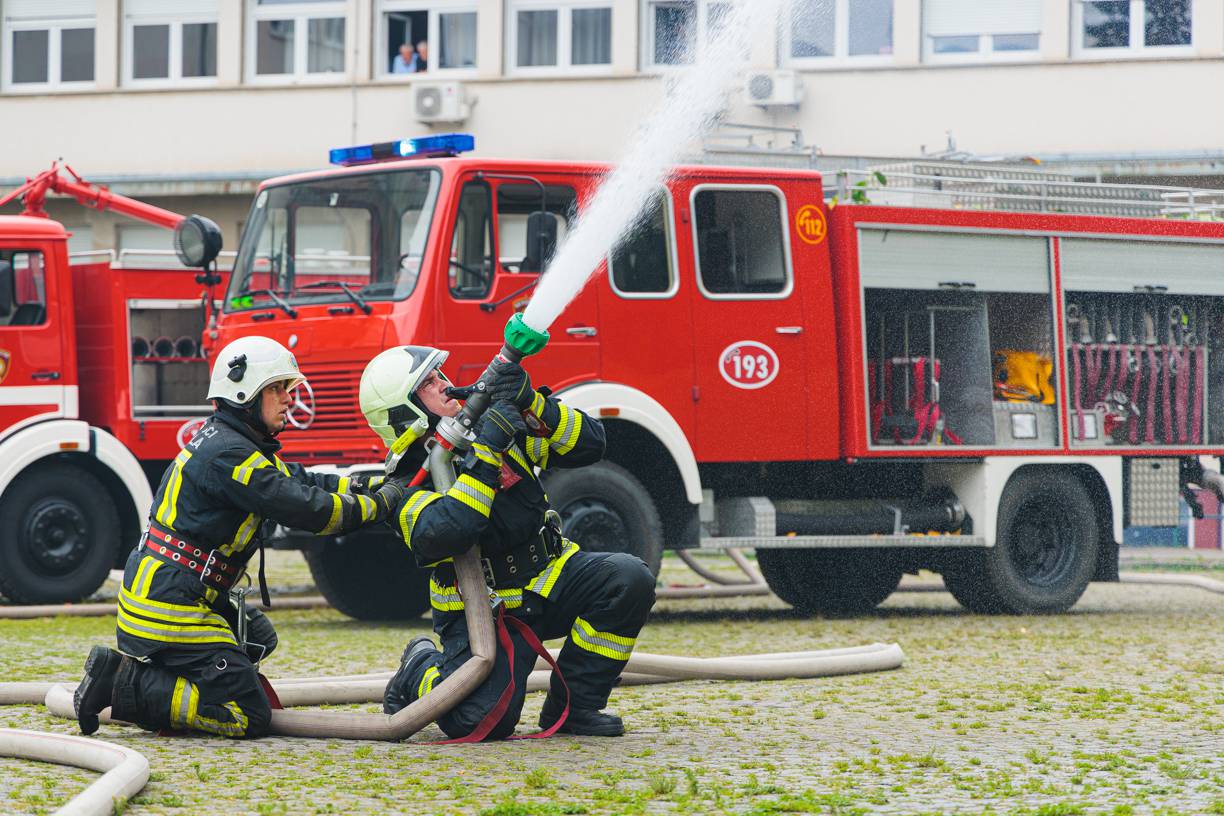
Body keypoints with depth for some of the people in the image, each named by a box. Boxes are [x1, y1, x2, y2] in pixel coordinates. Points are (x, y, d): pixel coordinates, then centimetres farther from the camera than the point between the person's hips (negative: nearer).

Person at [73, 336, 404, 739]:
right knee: (249, 716, -12)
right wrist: (378, 504, -8)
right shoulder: (227, 455, -18)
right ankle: (127, 687, -11)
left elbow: (300, 482, 19)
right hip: (170, 609, -10)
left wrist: (367, 488, 9)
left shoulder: (229, 441, 15)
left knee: (256, 637, 34)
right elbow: (305, 509, -20)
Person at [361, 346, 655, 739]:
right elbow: (446, 533, -35)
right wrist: (486, 450, -33)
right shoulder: (409, 483, -14)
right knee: (480, 721, -24)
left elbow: (587, 445, -1)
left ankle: (572, 706, -6)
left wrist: (533, 403, -17)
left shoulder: (496, 425, 2)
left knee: (629, 579, -21)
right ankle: (420, 670, 13)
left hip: (550, 580, 5)